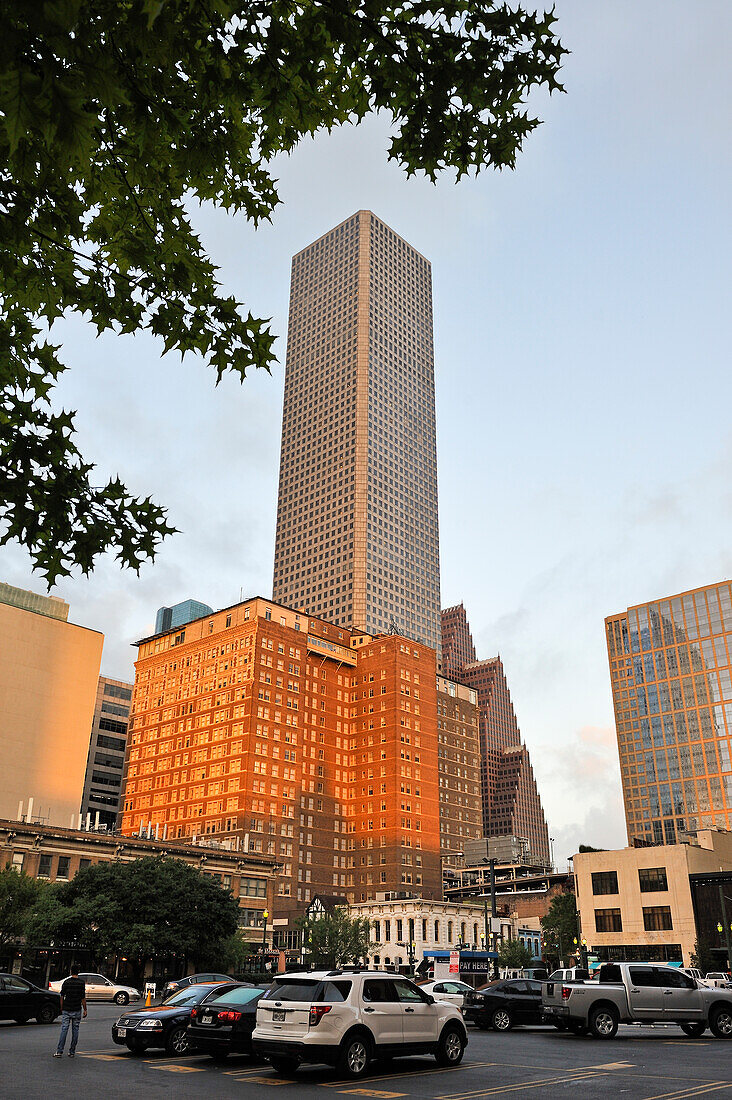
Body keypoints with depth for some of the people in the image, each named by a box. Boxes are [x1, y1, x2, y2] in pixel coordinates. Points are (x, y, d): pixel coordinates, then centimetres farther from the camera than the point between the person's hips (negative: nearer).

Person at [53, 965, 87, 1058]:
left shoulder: (66, 982, -1)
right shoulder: (81, 982, -6)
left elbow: (62, 997, 2)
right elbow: (83, 998, -6)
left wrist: (62, 1008, 14)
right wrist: (85, 1009, 1)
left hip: (66, 1010, 1)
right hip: (77, 1010, -1)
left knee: (64, 1029, 3)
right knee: (75, 1030, 7)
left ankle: (59, 1051, -4)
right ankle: (72, 1052, 9)